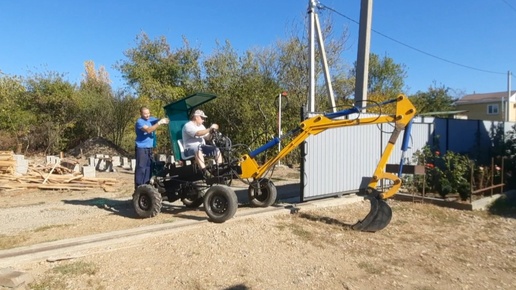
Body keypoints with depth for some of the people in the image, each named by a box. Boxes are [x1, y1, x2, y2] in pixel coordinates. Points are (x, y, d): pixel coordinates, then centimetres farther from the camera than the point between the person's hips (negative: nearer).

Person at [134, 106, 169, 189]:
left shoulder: (151, 119, 11)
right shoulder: (139, 122, -12)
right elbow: (148, 130, -26)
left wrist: (164, 120, -22)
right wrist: (159, 123, -33)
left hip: (150, 148, 7)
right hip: (141, 148, -7)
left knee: (149, 167, 10)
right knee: (141, 168, -8)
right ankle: (138, 187, -5)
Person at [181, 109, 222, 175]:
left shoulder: (201, 126, 20)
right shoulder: (188, 125, -7)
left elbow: (207, 138, 14)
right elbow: (198, 133, -25)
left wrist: (211, 132, -7)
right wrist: (210, 129, -26)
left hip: (202, 146, 8)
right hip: (190, 148, -8)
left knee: (216, 149, -12)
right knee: (198, 149, -41)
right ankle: (204, 172, -49)